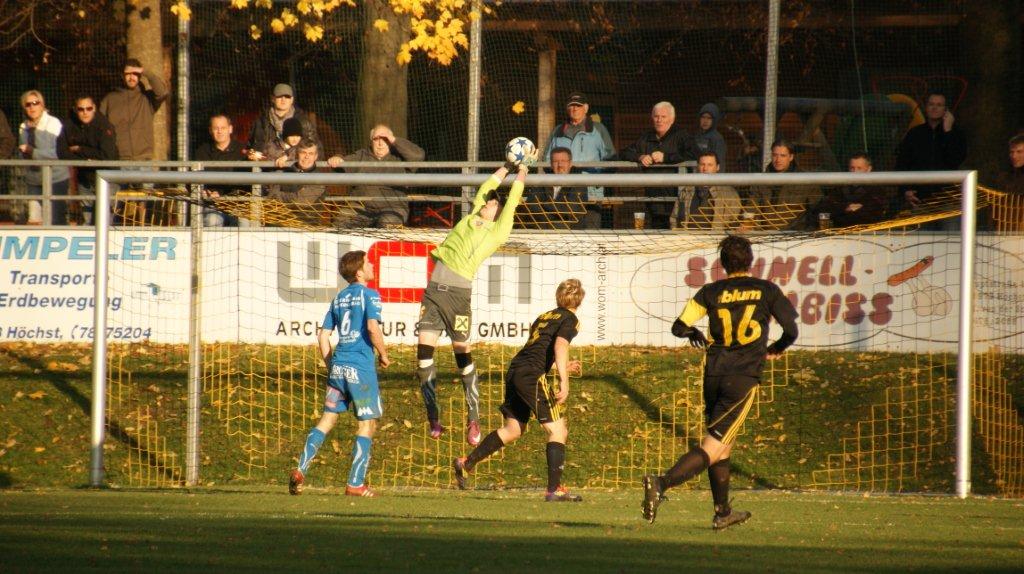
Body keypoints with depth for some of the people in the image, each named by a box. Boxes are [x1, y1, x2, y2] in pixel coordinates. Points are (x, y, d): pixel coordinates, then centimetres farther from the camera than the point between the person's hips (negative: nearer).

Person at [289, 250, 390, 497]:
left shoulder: (339, 298, 15)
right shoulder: (369, 295, -5)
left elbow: (323, 334, 14)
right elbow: (373, 328, -18)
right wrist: (383, 355, -4)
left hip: (337, 365, 6)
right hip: (361, 367, -6)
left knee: (328, 418, 11)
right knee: (367, 423, 2)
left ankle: (301, 470, 0)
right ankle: (355, 484, -1)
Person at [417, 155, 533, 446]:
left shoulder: (498, 231, 7)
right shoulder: (471, 219, 18)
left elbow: (512, 201, 13)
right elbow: (486, 189, 26)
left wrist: (522, 171, 25)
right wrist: (507, 167, 36)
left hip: (459, 292, -4)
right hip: (435, 289, 4)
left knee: (463, 354, -3)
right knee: (424, 350, -4)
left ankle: (473, 419, 5)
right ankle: (433, 419, 1)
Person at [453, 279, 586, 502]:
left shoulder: (544, 317, 25)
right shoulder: (570, 320, 1)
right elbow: (560, 345, -17)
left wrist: (563, 366, 45)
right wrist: (563, 380, -25)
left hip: (515, 371, 8)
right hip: (532, 376, -8)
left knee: (513, 429, 21)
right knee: (558, 431, -4)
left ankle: (467, 463, 23)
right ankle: (554, 489, -11)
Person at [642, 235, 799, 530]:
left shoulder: (711, 292, 4)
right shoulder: (766, 290, 1)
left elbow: (679, 327, -2)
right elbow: (792, 330, 3)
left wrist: (694, 333, 21)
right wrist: (775, 349, 24)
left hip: (714, 373, 3)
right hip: (743, 378, -3)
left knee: (723, 444, 20)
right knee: (713, 448, -8)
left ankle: (722, 512, 28)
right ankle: (661, 483, -29)